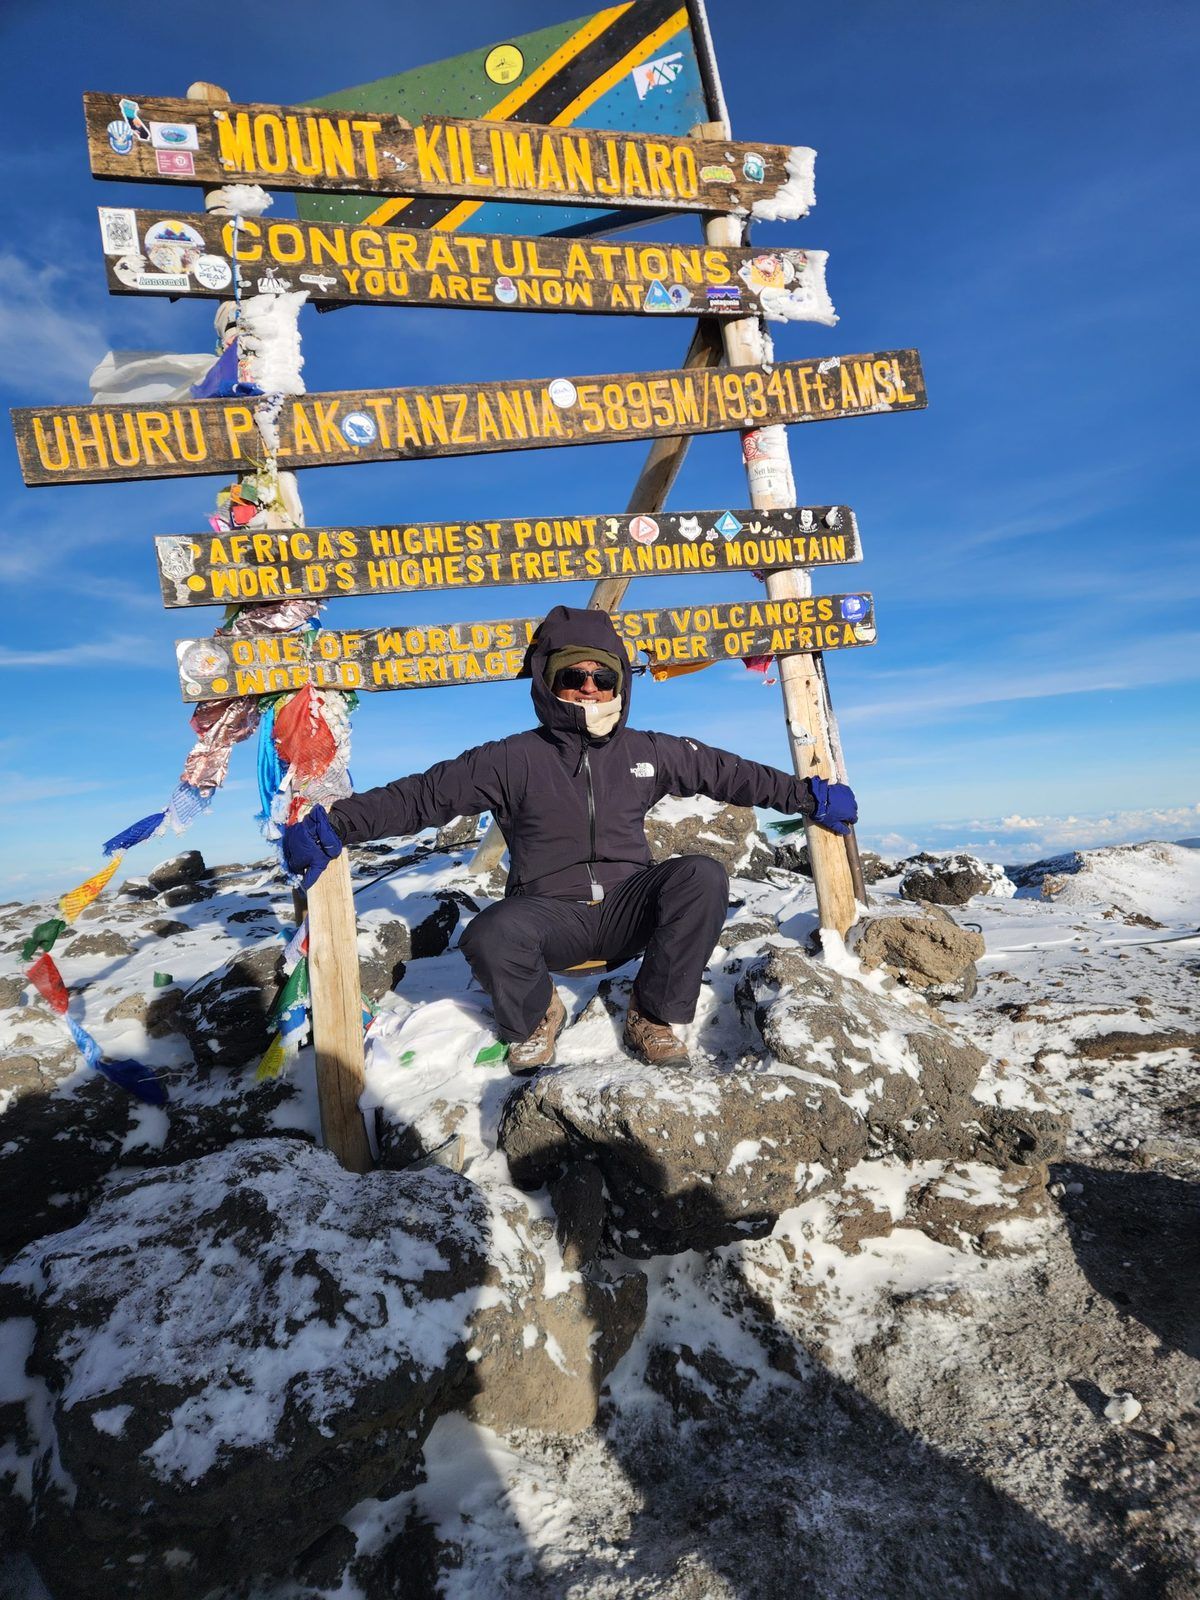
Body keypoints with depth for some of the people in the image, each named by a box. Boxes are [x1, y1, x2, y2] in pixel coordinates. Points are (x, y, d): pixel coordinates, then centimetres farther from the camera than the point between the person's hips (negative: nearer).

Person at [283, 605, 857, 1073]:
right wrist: (335, 825, -18)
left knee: (703, 875, -26)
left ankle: (653, 1016, -5)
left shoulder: (648, 753, 7)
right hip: (549, 916, -2)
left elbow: (729, 773, 14)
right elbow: (419, 796, -7)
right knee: (491, 939, -35)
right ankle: (536, 1016, 4)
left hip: (628, 909, 3)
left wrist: (809, 796, 13)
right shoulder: (512, 761, -3)